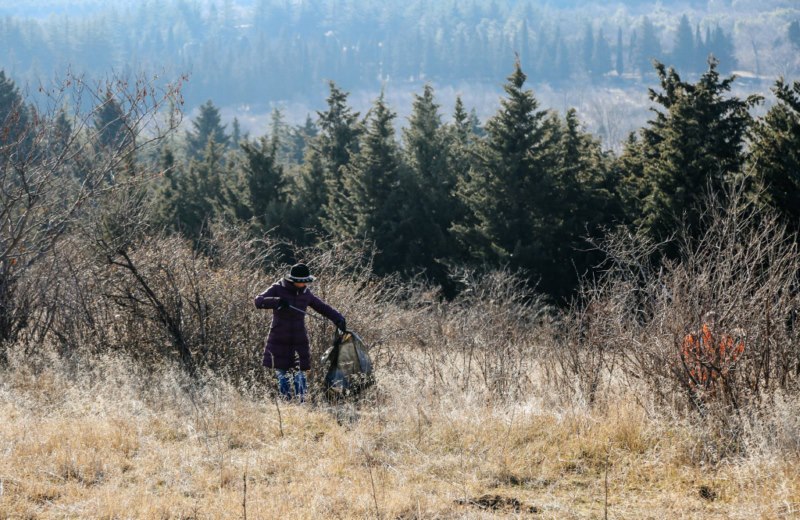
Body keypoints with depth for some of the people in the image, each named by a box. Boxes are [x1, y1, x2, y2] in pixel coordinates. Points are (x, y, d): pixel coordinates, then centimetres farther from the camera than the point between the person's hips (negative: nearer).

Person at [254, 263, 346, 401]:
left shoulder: (305, 293, 6)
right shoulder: (277, 289, -5)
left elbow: (323, 308, 14)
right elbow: (258, 302, -16)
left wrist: (338, 319, 3)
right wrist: (277, 302, -31)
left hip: (299, 341, 2)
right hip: (279, 340, -2)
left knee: (299, 372, -3)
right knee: (281, 372, 3)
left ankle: (301, 401, -1)